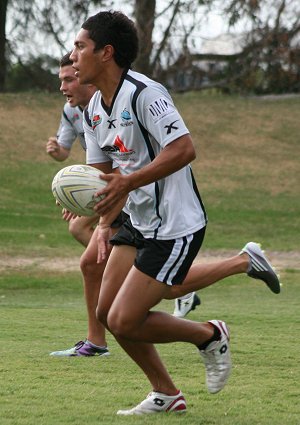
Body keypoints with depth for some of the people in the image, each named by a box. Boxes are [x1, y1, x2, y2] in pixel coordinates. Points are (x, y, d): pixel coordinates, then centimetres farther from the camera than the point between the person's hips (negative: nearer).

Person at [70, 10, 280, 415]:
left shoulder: (145, 94, -20)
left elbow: (184, 149, -28)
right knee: (107, 312, 7)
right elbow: (101, 174, 15)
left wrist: (127, 182, -30)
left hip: (175, 227, -9)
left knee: (123, 321, -11)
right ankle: (165, 394, 21)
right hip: (139, 224, 9)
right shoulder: (94, 110, 8)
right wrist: (103, 226, -1)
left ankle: (209, 335, 12)